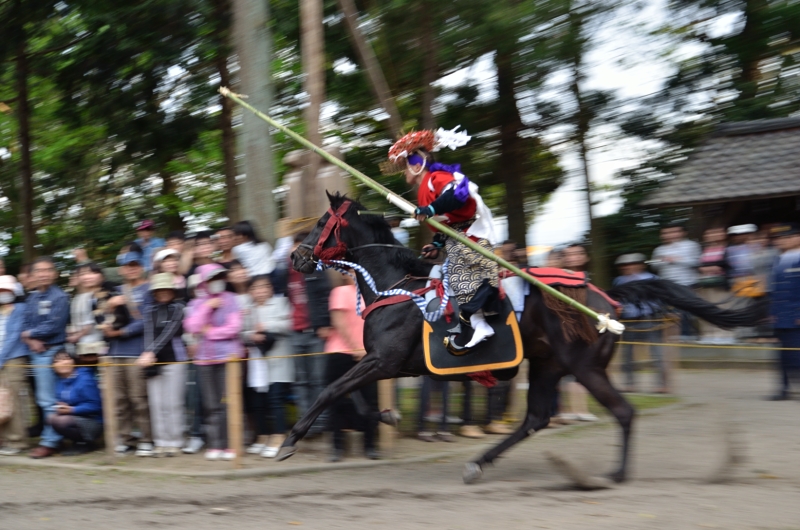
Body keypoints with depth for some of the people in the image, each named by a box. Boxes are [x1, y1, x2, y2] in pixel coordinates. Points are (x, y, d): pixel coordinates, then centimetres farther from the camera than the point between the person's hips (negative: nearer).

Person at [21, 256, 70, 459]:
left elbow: (54, 326, -15)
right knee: (43, 398, 10)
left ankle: (49, 441, -1)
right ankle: (52, 437, 17)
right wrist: (32, 341, -9)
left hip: (51, 351, -7)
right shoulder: (31, 298, 13)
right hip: (37, 352, 7)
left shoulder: (59, 297, -8)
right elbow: (26, 326, 11)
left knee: (49, 400, -5)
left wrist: (30, 334, -4)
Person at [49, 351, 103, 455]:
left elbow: (95, 406, -18)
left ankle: (86, 443, -6)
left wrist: (72, 409, -22)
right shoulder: (61, 382, 7)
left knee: (60, 422, -28)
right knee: (51, 418, -13)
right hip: (75, 418, 8)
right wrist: (61, 407, -5)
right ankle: (79, 441, 3)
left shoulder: (84, 380, -16)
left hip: (93, 422, -8)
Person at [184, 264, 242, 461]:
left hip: (228, 356, -3)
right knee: (211, 405, 1)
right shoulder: (196, 304, 12)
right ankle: (214, 445, 5)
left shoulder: (230, 300, 4)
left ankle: (230, 445, -6)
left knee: (227, 403, -8)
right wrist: (207, 307, -8)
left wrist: (209, 331, -3)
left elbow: (234, 328, -5)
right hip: (205, 359, 3)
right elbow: (192, 327, -3)